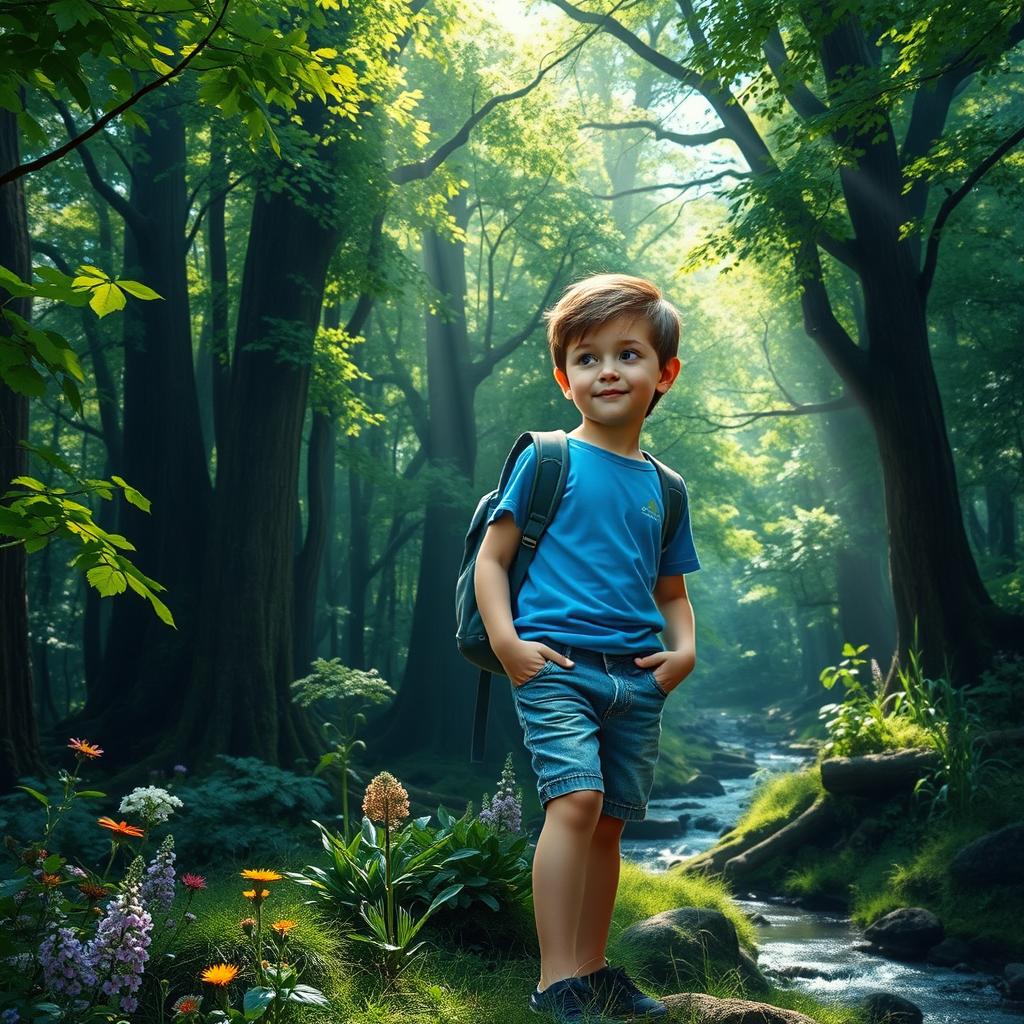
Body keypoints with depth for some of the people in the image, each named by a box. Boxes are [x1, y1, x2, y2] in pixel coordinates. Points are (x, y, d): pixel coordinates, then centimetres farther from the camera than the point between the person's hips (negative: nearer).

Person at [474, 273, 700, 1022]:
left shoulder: (661, 487, 13)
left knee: (611, 821, 11)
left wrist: (684, 648, 3)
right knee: (576, 799, -20)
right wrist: (506, 641, -13)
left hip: (636, 677, 5)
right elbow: (492, 558, 0)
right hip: (557, 663, -5)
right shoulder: (547, 460, 0)